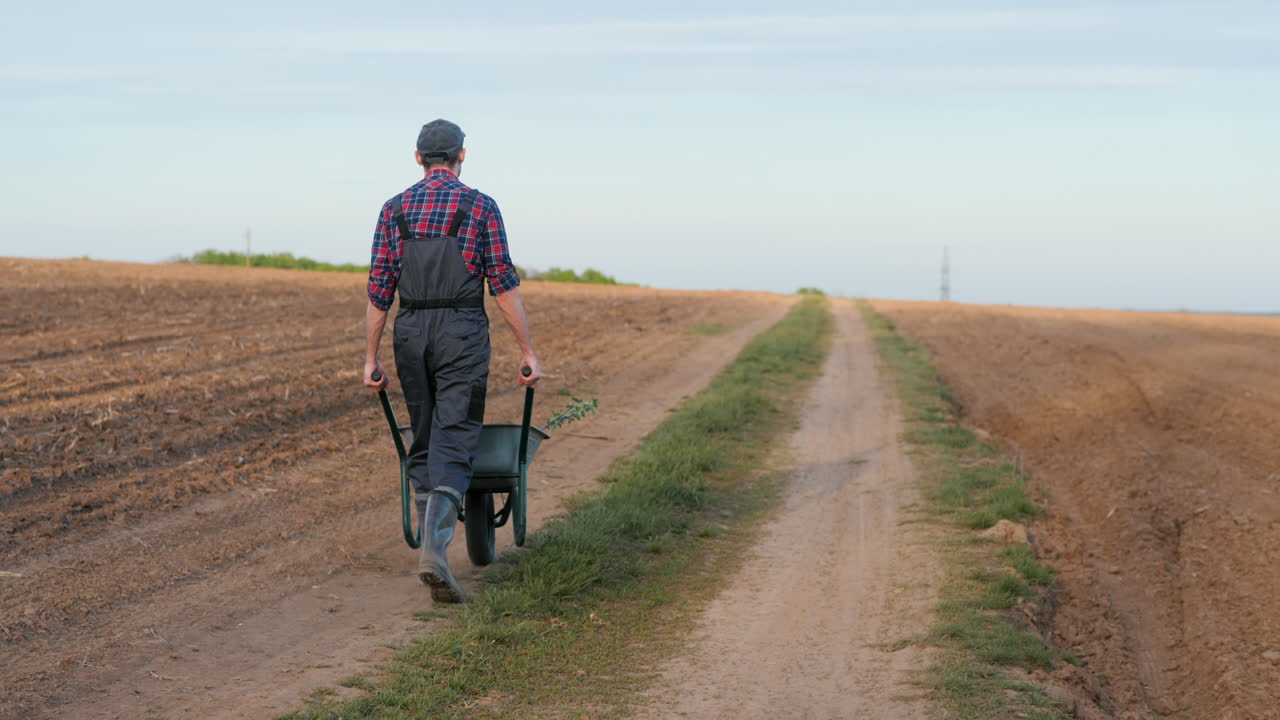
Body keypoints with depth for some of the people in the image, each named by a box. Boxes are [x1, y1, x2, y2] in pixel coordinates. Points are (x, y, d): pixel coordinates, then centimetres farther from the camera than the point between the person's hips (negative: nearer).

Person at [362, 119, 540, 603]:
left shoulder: (394, 209, 8)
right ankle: (434, 550, -22)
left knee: (423, 442, 17)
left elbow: (379, 290, 5)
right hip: (462, 332, -3)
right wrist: (527, 352, 0)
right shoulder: (480, 207, 0)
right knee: (453, 444, -6)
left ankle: (430, 541, 22)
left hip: (410, 332, 3)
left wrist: (371, 358, 9)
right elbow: (504, 285, -4)